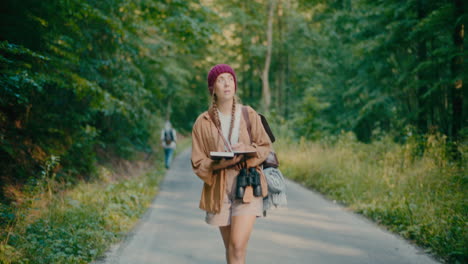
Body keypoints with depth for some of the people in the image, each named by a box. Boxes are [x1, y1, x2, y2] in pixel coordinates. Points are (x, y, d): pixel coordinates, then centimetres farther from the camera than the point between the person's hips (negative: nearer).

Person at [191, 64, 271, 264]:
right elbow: (198, 163, 0)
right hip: (220, 189, 1)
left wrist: (249, 149, -15)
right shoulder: (203, 122, -2)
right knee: (230, 247, 11)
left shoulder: (249, 115, 1)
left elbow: (265, 147, 6)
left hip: (248, 186, -1)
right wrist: (219, 164, -20)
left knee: (238, 244, -14)